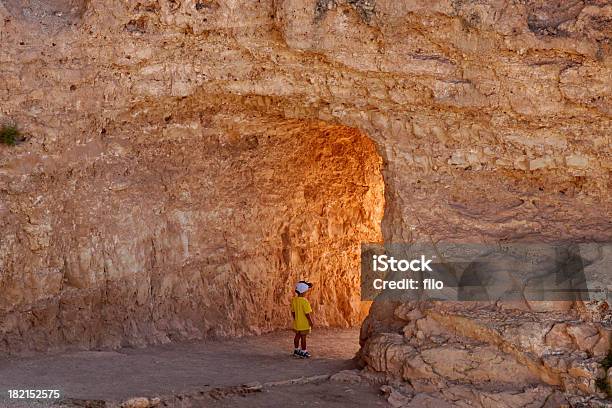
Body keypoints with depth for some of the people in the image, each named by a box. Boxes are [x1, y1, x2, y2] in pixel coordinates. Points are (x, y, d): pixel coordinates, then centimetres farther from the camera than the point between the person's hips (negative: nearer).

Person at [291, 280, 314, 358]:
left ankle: (296, 350, 29)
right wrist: (311, 322, -10)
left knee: (297, 336, 18)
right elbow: (307, 313, -21)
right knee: (303, 337, 2)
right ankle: (303, 352, 10)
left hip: (297, 323, 7)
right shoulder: (304, 301, -23)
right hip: (304, 324, -7)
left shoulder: (294, 300, -1)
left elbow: (293, 312, 8)